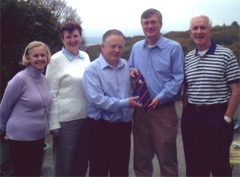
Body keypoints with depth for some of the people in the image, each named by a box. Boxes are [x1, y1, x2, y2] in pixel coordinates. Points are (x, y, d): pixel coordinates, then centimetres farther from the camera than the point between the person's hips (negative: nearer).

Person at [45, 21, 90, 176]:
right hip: (66, 119, -5)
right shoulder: (57, 59, -6)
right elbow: (51, 93, -7)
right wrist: (54, 123, -11)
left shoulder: (85, 57, 8)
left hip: (86, 117, 5)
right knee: (64, 164, 8)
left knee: (82, 162, 17)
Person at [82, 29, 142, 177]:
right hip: (101, 127, -5)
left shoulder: (127, 66, 7)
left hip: (124, 126, 5)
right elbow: (96, 99, -23)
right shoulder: (93, 69, -11)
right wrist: (124, 103, -23)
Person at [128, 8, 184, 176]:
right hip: (140, 110, 5)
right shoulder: (136, 47, 9)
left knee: (167, 158, 6)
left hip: (164, 110, -4)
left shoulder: (174, 47, -5)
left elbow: (178, 78, -9)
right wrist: (132, 71, -2)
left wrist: (160, 97, -18)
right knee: (141, 157, 15)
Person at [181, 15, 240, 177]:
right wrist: (186, 114, 7)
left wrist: (227, 119, -10)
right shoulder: (188, 58, 8)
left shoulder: (226, 55, -6)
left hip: (216, 116, -4)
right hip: (191, 117, 5)